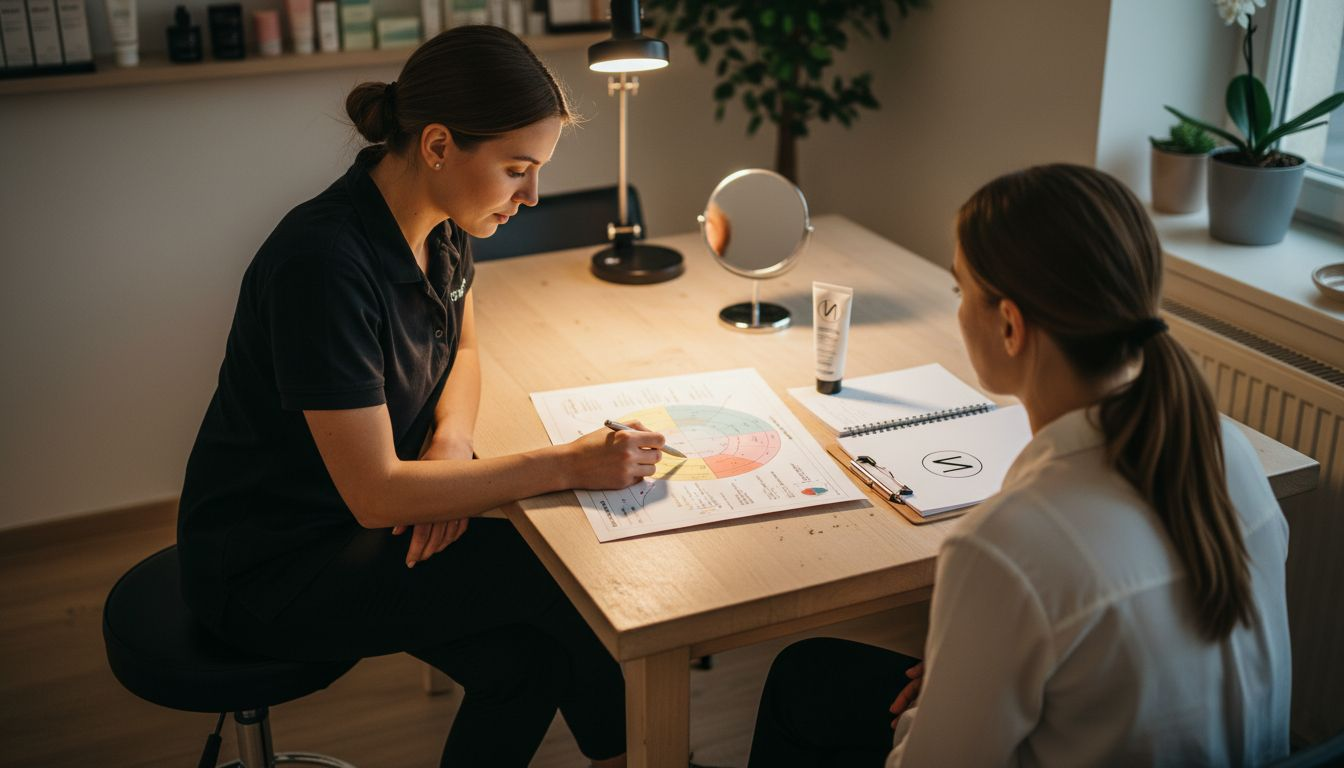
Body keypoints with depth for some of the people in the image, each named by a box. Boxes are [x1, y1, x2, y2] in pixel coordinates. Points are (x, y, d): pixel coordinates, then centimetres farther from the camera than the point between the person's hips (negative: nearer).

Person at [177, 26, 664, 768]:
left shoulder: (443, 226, -6)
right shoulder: (325, 262, -30)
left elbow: (461, 353, 11)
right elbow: (375, 494, -30)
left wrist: (450, 445, -10)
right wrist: (567, 464, -28)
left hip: (364, 509, 7)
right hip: (269, 570, -7)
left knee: (525, 653, -13)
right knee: (567, 577, -16)